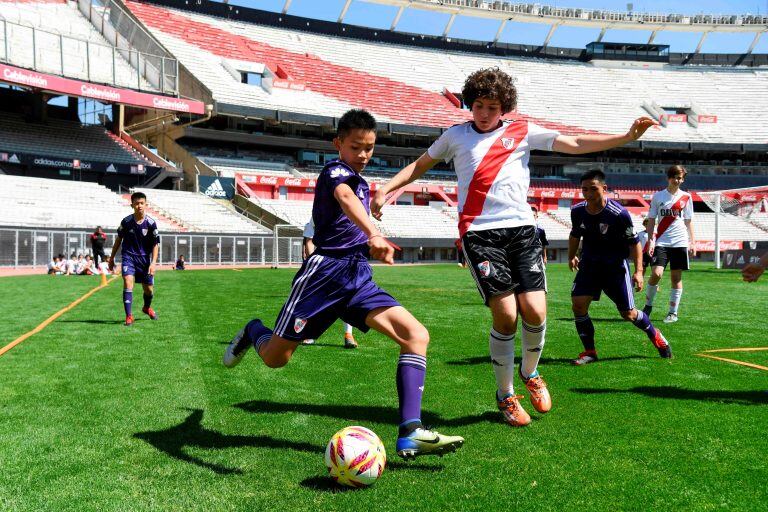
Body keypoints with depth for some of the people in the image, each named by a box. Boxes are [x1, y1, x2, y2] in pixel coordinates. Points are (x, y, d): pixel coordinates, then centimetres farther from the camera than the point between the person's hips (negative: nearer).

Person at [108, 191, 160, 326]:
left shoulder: (151, 223, -10)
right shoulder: (126, 221, -7)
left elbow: (155, 244, -5)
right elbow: (119, 239, 8)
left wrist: (153, 262, -15)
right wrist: (112, 258, 13)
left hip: (145, 258, 1)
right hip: (129, 256, -1)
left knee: (149, 289, 8)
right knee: (128, 281, -21)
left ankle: (147, 308, 41)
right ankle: (129, 316, -17)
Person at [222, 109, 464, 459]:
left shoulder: (362, 183, 20)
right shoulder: (335, 171, -6)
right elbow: (345, 198, -33)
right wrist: (374, 234, -50)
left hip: (358, 277, 7)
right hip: (325, 271, -7)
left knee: (417, 335, -13)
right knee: (275, 357, 2)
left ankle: (410, 433, -18)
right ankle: (254, 332, 40)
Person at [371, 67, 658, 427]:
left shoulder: (523, 132, 12)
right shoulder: (456, 135, 13)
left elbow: (576, 144, 12)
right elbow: (420, 165, 23)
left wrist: (628, 137, 4)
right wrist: (385, 190, 12)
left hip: (521, 229, 2)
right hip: (480, 233, -2)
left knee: (534, 311, -9)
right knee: (505, 315, -11)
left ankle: (530, 373, 25)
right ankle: (505, 395, 13)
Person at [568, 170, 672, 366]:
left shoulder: (619, 214, -21)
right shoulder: (577, 211, -8)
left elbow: (634, 243, -11)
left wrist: (638, 271, -17)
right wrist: (571, 256, 12)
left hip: (616, 266, -3)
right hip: (589, 265, 4)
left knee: (628, 313, 3)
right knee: (578, 304, -14)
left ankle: (655, 335, 34)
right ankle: (590, 351, 2)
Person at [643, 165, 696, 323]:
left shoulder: (686, 197, 8)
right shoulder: (658, 196, 5)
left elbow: (688, 221, 12)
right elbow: (651, 221, 5)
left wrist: (692, 242, 5)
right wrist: (650, 240, -6)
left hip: (680, 243, 1)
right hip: (661, 243, -1)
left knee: (676, 278, 3)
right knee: (656, 274, -14)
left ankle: (673, 313, 11)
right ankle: (648, 305, 8)